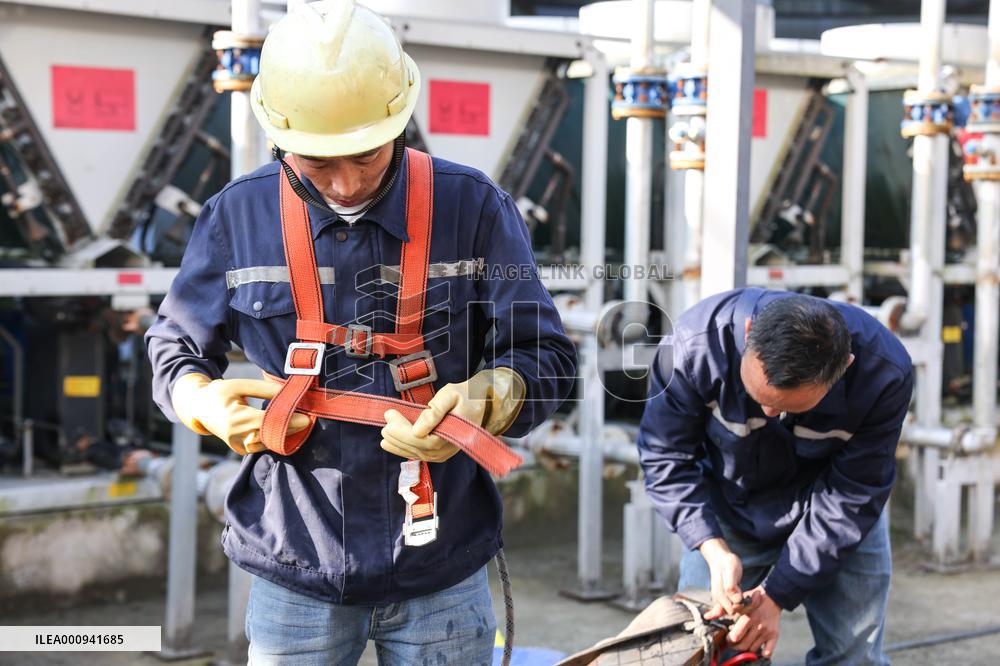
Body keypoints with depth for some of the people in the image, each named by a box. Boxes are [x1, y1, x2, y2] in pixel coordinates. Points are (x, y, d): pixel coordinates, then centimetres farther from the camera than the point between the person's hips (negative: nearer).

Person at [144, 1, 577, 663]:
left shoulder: (473, 206, -4)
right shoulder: (238, 216, 0)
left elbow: (545, 357, -2)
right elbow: (174, 349, 12)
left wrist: (483, 400, -24)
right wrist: (205, 399, -11)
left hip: (440, 569, 0)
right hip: (294, 568, 1)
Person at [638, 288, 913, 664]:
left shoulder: (885, 374, -32)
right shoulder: (696, 341, -32)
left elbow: (851, 497, -23)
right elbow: (666, 456, -19)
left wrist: (776, 595, -26)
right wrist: (714, 550, -32)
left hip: (830, 520, 0)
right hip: (727, 512, 1)